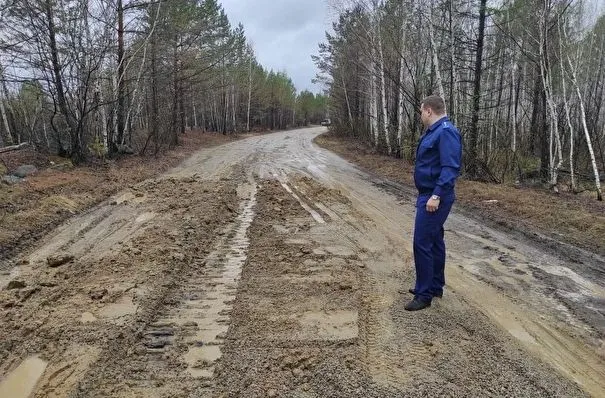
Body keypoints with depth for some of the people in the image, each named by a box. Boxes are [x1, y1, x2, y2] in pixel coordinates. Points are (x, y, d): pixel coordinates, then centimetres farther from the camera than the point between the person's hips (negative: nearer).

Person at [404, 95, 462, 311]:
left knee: (422, 243, -8)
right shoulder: (434, 131, 14)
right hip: (428, 195, 11)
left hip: (434, 198, -11)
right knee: (434, 241, 17)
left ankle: (424, 294, 1)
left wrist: (436, 196, -29)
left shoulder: (446, 132, -18)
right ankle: (435, 286, 29)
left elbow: (450, 168, -25)